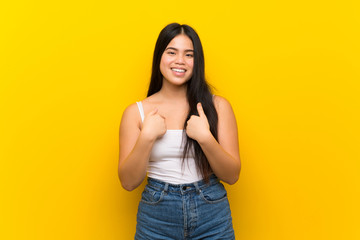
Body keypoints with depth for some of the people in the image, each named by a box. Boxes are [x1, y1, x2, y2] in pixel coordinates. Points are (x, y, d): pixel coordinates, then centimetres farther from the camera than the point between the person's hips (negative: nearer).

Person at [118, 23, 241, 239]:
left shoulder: (218, 106, -2)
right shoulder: (136, 112, -1)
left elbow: (232, 175, -4)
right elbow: (128, 182, -3)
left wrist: (205, 137, -18)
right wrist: (147, 137, -16)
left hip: (212, 218, 0)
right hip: (156, 220, 0)